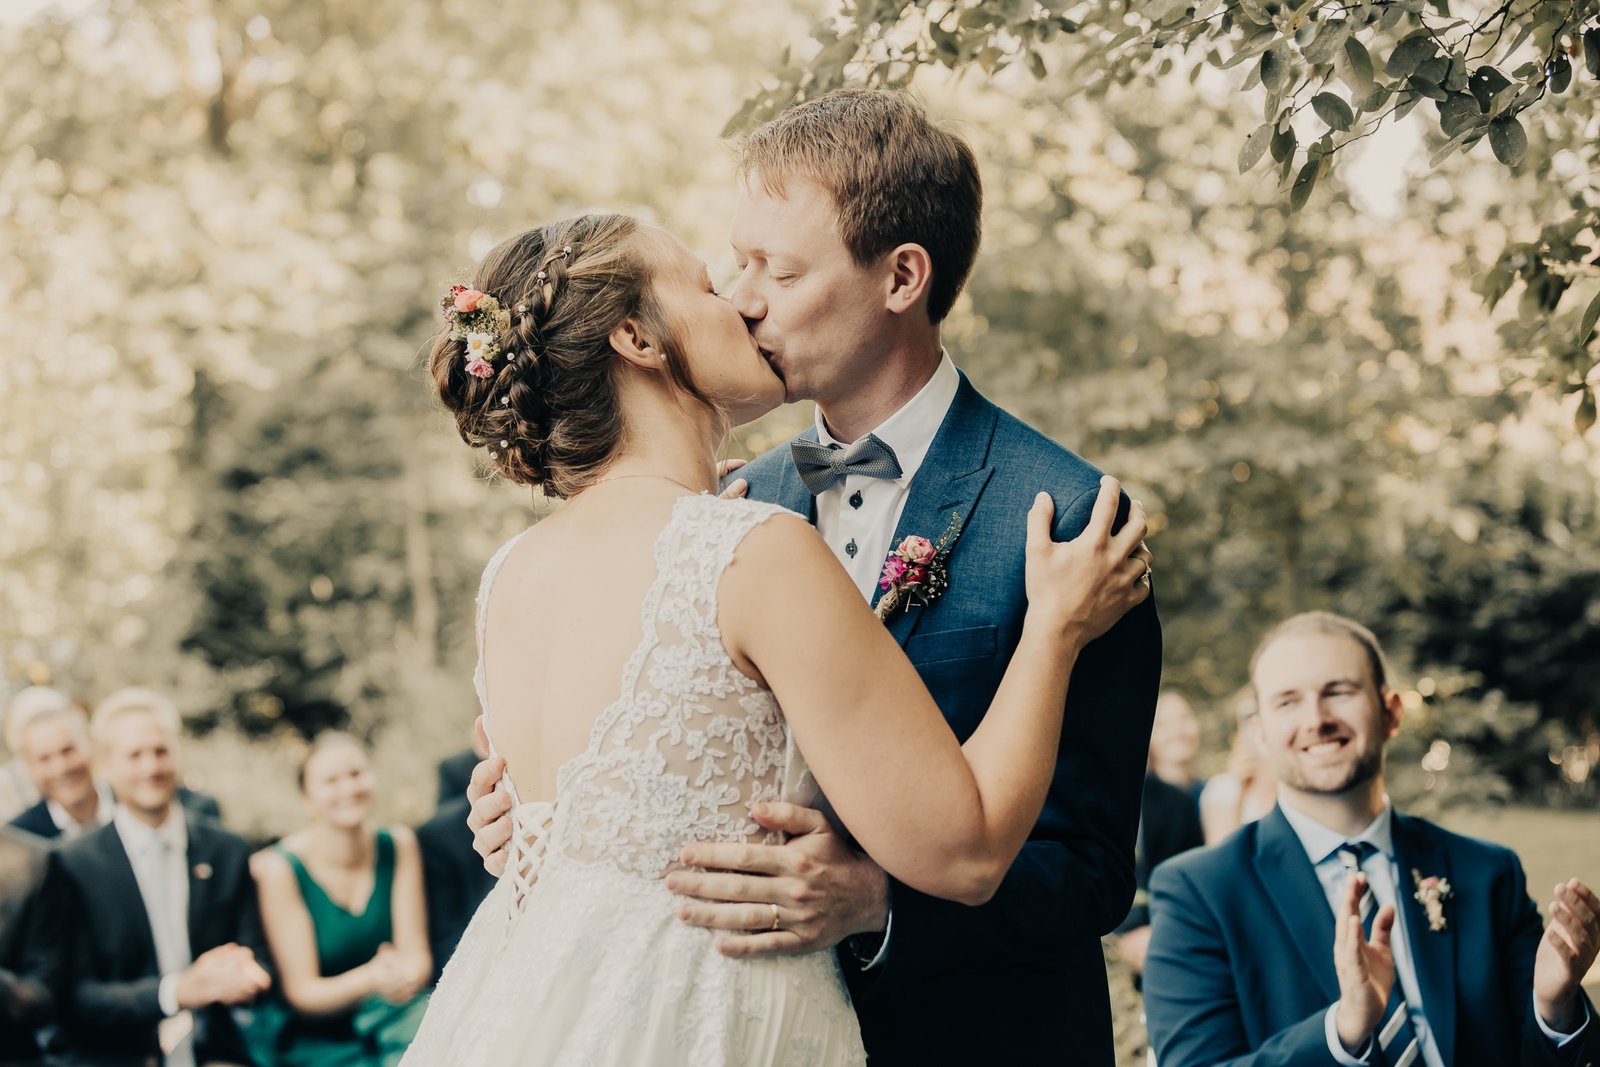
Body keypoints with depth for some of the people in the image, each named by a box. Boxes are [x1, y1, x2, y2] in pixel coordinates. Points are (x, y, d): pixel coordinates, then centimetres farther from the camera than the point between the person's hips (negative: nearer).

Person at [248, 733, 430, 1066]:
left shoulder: (399, 846, -1)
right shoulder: (279, 868, -11)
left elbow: (416, 953, -2)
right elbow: (301, 993, -11)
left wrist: (408, 975, -27)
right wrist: (370, 979, -31)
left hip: (393, 1022, 4)